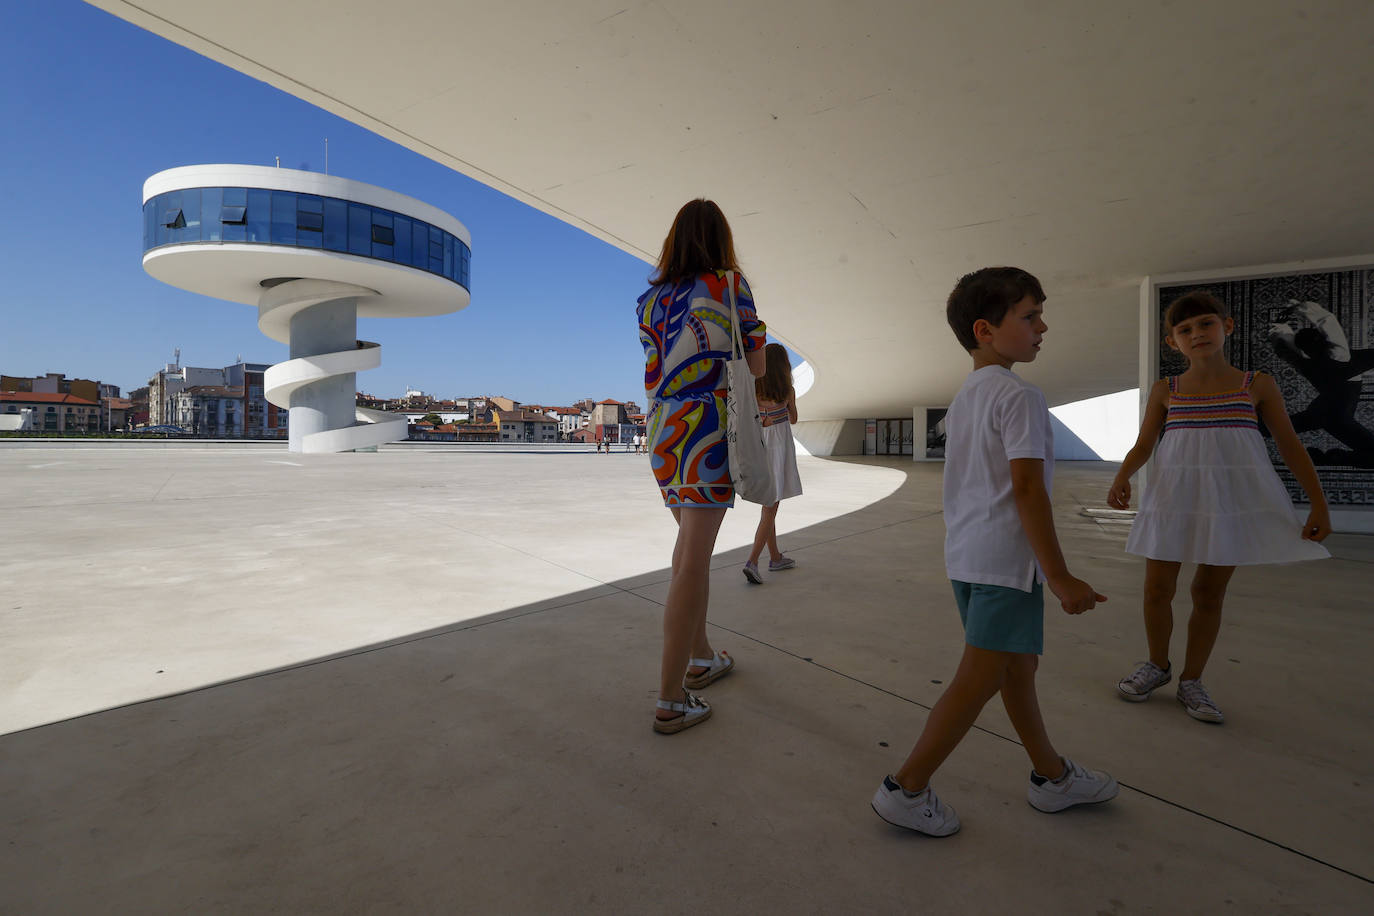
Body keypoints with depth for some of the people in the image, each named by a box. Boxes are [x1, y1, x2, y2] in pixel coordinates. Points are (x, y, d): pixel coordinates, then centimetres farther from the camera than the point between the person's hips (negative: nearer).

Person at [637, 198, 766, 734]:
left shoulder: (651, 297, 11)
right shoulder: (730, 284, -2)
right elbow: (757, 367, 2)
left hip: (661, 431, 6)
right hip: (709, 428, -6)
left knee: (692, 545, 19)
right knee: (693, 560, -6)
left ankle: (699, 658, 30)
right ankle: (671, 702, -2)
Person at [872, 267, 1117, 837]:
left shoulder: (963, 397, 15)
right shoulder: (1019, 396, -12)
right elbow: (1027, 488, -19)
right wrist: (1060, 576, -16)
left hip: (964, 554, 9)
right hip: (1007, 557, -9)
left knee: (1018, 666, 20)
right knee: (979, 679, -1)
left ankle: (1052, 775, 37)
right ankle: (906, 788, 7)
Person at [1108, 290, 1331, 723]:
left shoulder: (1257, 385, 2)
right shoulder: (1165, 390, 4)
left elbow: (1290, 446, 5)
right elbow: (1143, 446, 1)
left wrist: (1319, 504, 2)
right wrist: (1121, 477, -19)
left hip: (1231, 501, 0)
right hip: (1173, 500, 1)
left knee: (1210, 592, 7)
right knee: (1157, 588, 3)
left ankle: (1191, 680, 23)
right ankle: (1158, 664, 28)